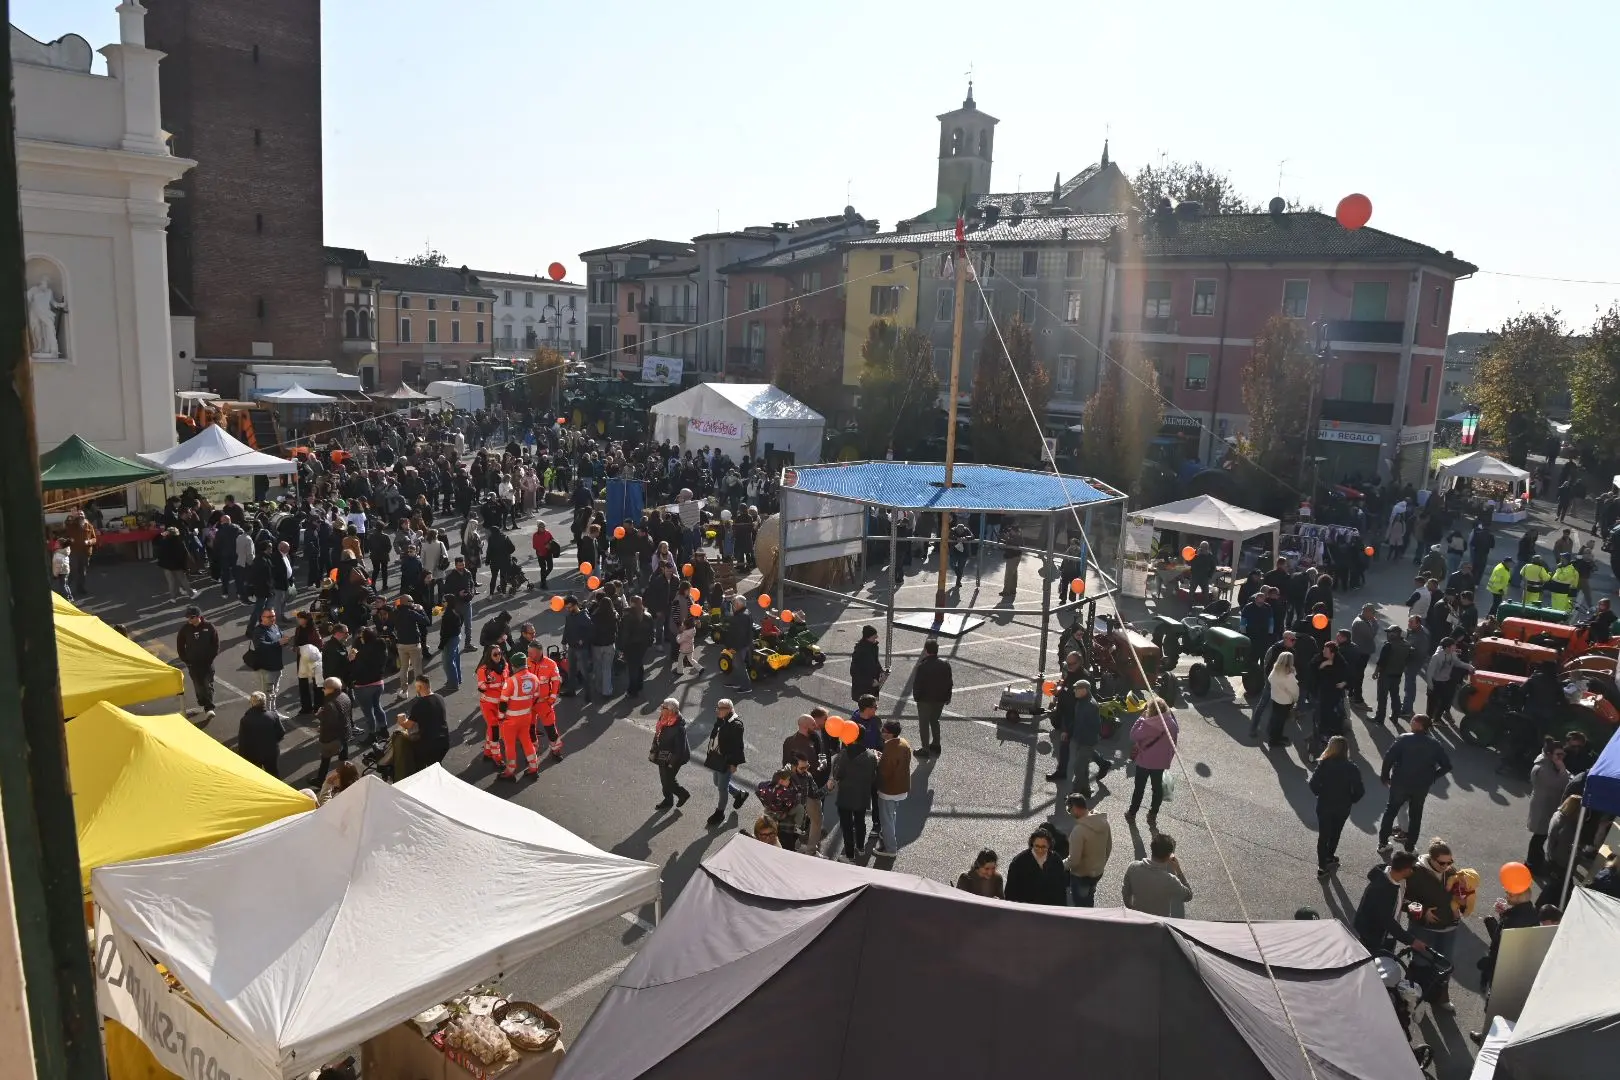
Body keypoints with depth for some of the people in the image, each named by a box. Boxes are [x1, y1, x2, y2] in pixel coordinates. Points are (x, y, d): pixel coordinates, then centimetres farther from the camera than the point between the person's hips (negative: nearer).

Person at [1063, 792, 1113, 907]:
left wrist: (1063, 864, -7)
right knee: (1089, 900, 29)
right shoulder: (1103, 822, -10)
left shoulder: (1078, 830, -33)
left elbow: (1074, 860, -27)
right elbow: (1109, 848, 4)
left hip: (1081, 875, -7)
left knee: (1081, 906, 16)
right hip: (1098, 872, 7)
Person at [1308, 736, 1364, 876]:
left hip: (1324, 805, -2)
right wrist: (1350, 801, 5)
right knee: (1335, 833, 23)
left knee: (1323, 835, 11)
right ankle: (1329, 857, 41)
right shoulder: (1351, 768, -13)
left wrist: (1321, 794, 0)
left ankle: (1323, 865, 13)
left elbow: (1314, 784, -20)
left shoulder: (1323, 765, -17)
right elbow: (1359, 790, -12)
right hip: (1343, 807, 2)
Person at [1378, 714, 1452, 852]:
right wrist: (1432, 777, 11)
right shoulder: (1435, 744, -2)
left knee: (1391, 811, 15)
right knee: (1415, 816, 18)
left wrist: (1385, 776, -5)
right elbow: (1447, 765, 0)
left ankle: (1383, 842, 20)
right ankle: (1410, 847, 24)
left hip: (1400, 783, -2)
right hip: (1421, 786, 2)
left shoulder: (1403, 739, -12)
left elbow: (1389, 757, -17)